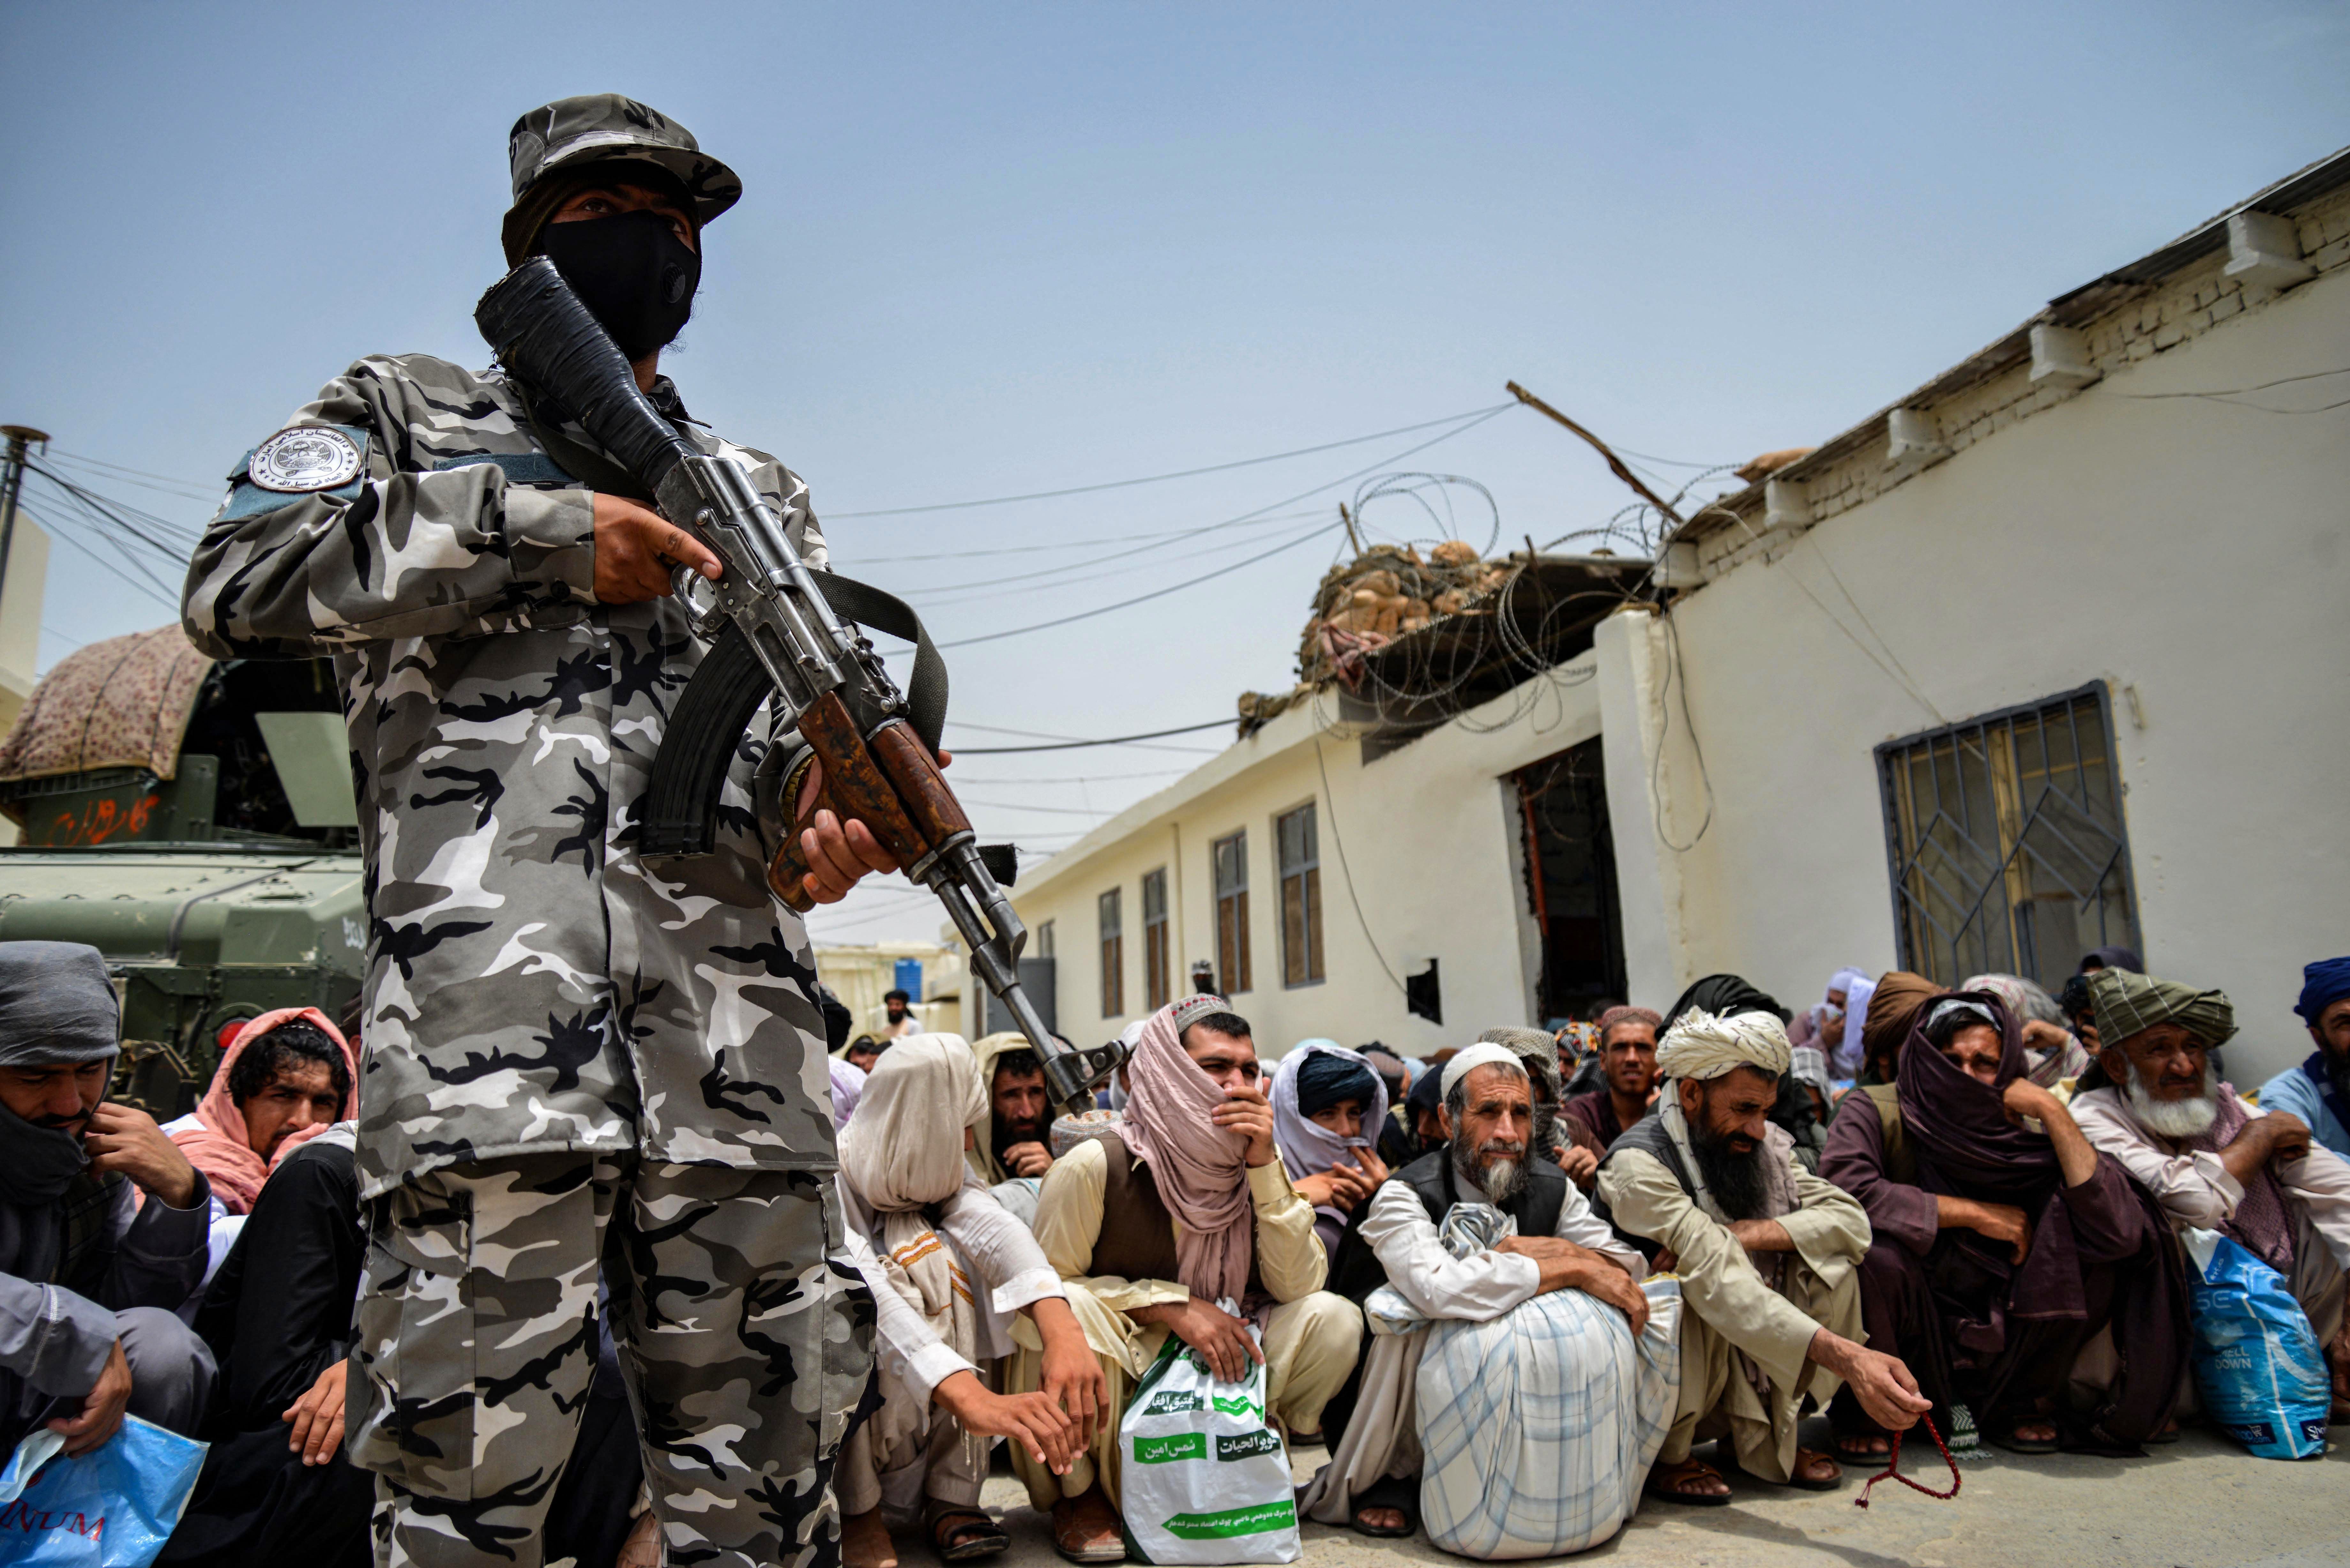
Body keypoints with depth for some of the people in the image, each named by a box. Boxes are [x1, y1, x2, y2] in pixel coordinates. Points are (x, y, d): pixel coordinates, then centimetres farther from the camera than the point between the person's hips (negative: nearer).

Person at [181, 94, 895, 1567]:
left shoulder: (762, 490, 29)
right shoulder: (407, 411, 21)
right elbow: (237, 584, 5)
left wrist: (833, 800, -4)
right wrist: (538, 532, -3)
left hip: (739, 1007, 3)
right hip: (489, 981, -3)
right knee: (472, 1450, -5)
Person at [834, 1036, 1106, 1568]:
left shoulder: (937, 1170, -5)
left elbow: (996, 1229, -26)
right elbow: (861, 1285, -42)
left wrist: (1062, 1332, -46)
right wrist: (971, 1398, -55)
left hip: (913, 1409, 5)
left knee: (948, 1256, -22)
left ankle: (950, 1495, -12)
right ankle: (856, 1510, -15)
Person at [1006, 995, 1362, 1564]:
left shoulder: (1254, 1164, -4)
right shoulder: (1096, 1166, -19)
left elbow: (1297, 1286, -10)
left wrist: (1265, 1165, -21)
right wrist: (1173, 1306, -23)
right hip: (1112, 1379, -4)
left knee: (1333, 1319, -15)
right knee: (1069, 1310, -35)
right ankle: (1078, 1489, -6)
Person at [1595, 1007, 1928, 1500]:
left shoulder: (1764, 1148, 0)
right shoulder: (1638, 1164, -25)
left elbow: (1852, 1220, -10)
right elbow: (1719, 1282, -37)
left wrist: (1750, 1232, -26)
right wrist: (1846, 1357, -48)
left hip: (1742, 1375, 6)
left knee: (1831, 1262, -11)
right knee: (1692, 1291, -34)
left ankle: (1766, 1440, 2)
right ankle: (1664, 1454, -10)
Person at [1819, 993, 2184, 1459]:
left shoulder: (2026, 1135, -6)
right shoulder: (1875, 1112, -12)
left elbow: (2121, 1233, -21)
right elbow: (1844, 1187, -32)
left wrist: (2052, 1111, -20)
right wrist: (1976, 1214, -23)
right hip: (1904, 1338, -3)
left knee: (2095, 1255, -17)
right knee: (1876, 1256, -34)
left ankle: (2021, 1404, 6)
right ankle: (1866, 1407, -4)